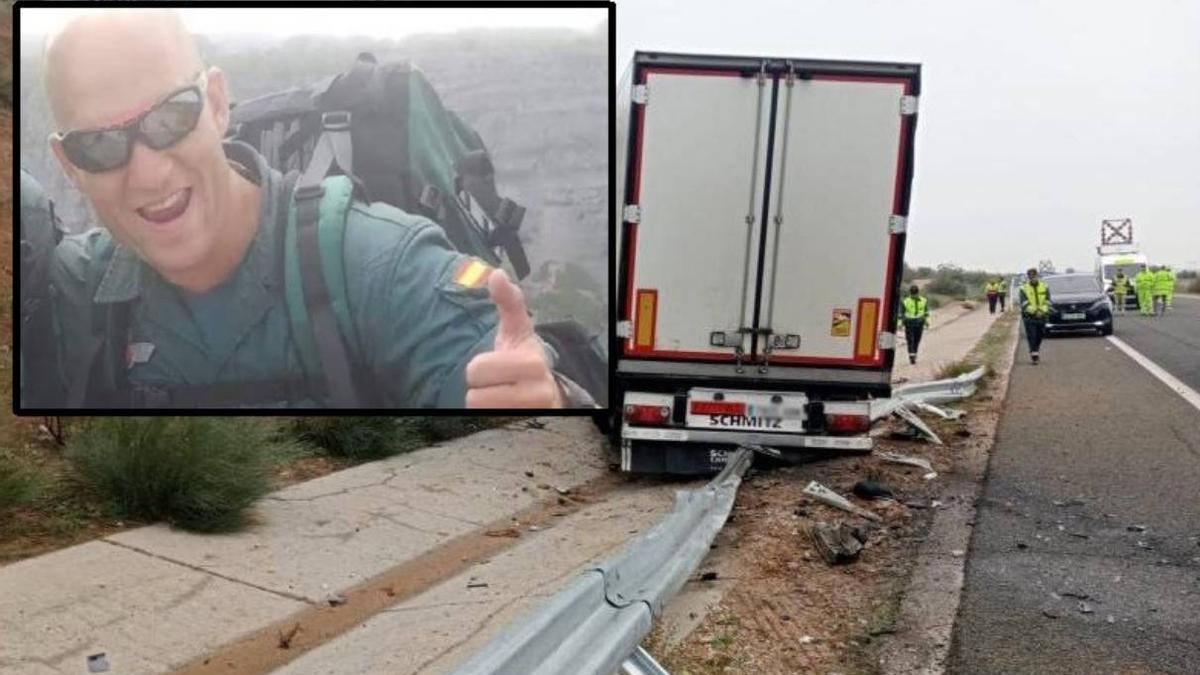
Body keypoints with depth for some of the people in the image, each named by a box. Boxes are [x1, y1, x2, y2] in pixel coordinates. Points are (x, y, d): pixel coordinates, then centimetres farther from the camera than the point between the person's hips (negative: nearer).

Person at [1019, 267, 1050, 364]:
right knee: (1032, 336, -10)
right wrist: (1034, 311, -21)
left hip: (1041, 316, 3)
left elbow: (1047, 301, 3)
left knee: (1040, 335, 10)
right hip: (1029, 316, -3)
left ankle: (1035, 351, 28)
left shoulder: (1044, 286, 6)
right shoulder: (1024, 288, -1)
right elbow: (1024, 303, -9)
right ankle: (1034, 354, -10)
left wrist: (1042, 310, -15)